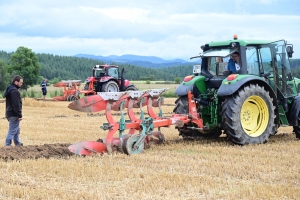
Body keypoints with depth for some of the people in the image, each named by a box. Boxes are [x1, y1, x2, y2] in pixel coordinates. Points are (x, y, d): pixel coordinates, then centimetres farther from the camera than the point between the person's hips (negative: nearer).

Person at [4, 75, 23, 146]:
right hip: (14, 115, -11)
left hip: (10, 113, 11)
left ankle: (18, 144, 31)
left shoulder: (9, 90, 14)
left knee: (17, 130, 21)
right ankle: (7, 146, -6)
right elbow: (16, 105, -23)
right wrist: (19, 115, -20)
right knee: (12, 132, -7)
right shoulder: (14, 91, -19)